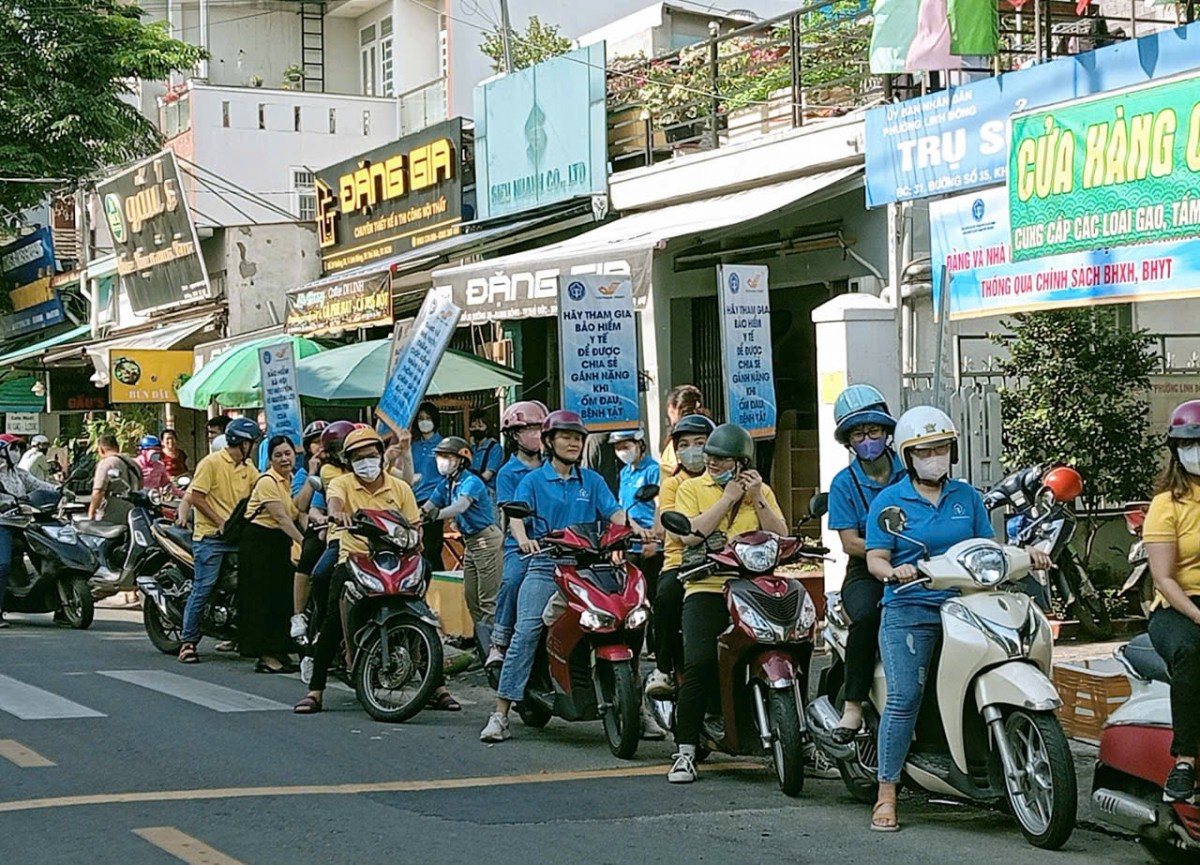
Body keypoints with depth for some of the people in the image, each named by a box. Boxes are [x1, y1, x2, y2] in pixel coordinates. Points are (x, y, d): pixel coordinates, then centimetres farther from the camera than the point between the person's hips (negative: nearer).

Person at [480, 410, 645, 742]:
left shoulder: (592, 481, 19)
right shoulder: (533, 480, 10)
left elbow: (613, 511, 6)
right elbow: (516, 515, -4)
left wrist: (633, 526, -15)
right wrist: (523, 538, -26)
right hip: (545, 568, -3)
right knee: (526, 631, -17)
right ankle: (501, 714, -18)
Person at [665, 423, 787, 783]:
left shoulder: (762, 491, 19)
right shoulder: (691, 488, 12)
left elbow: (781, 537, 8)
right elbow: (689, 535, -4)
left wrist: (756, 500, -2)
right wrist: (727, 498, -3)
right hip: (707, 587, -2)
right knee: (700, 664, -20)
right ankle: (685, 751, -15)